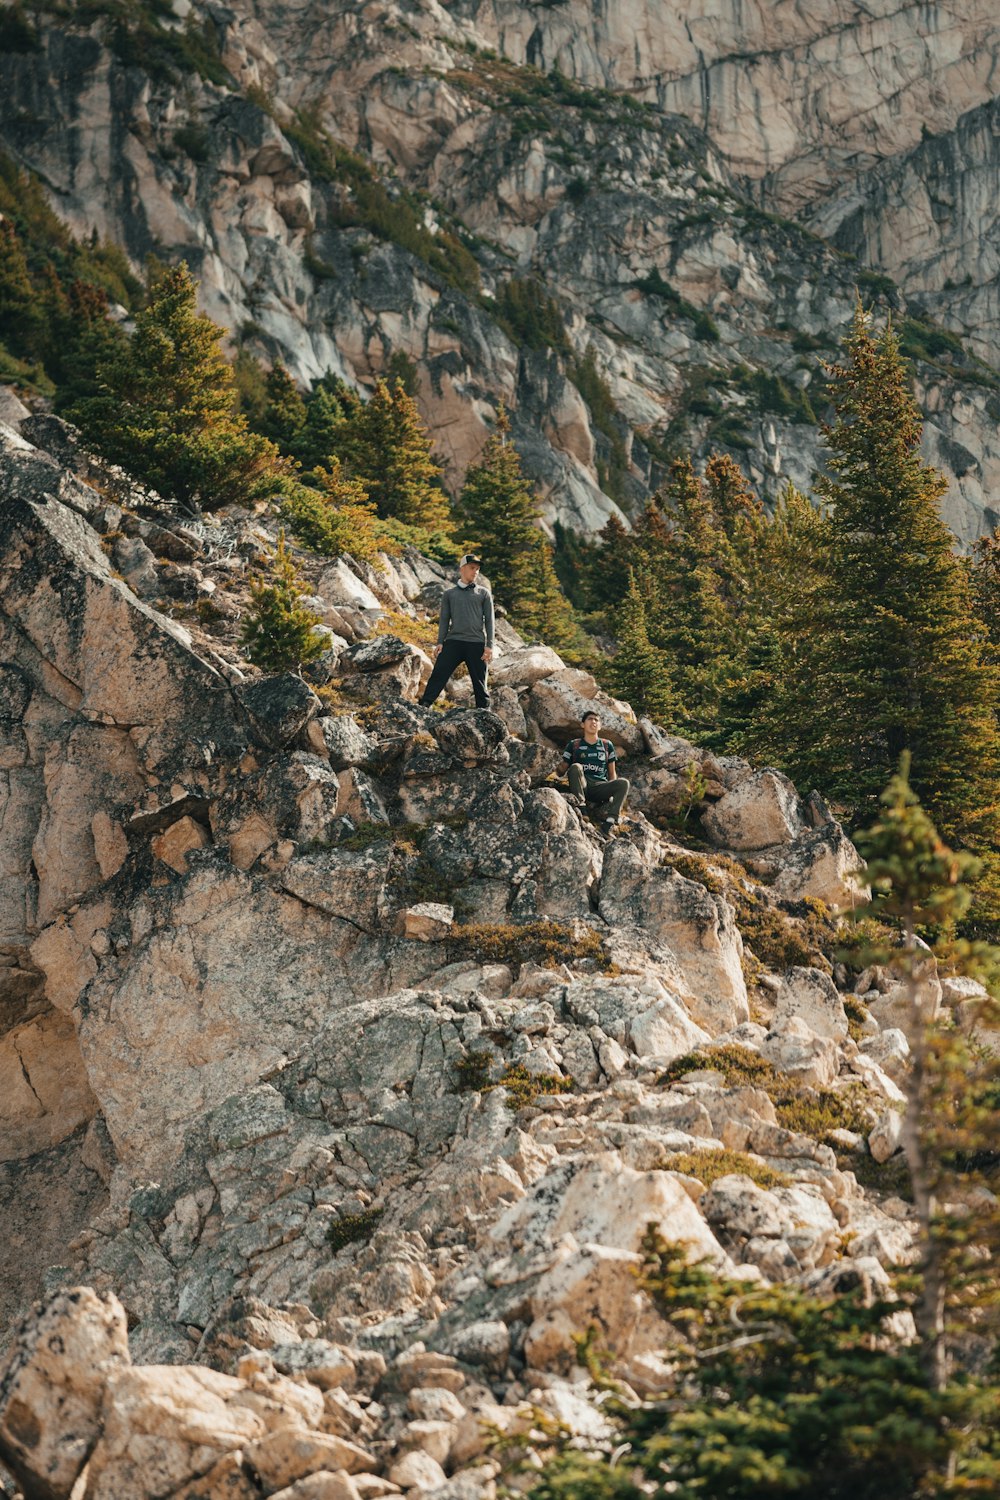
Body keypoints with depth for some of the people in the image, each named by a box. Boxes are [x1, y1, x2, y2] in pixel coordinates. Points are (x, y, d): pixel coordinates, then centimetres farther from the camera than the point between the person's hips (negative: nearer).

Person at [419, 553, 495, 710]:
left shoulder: (484, 593, 12)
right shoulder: (449, 594, 15)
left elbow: (489, 620, 7)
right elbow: (444, 619, 13)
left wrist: (489, 646, -2)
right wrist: (440, 642, 0)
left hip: (476, 644, 0)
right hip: (453, 642, 0)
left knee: (480, 684, 2)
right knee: (437, 676, -12)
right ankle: (423, 706, -16)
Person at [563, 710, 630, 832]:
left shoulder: (607, 745, 20)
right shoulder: (574, 745, 15)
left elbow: (612, 773, 21)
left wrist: (612, 793, 7)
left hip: (600, 787, 2)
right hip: (580, 786, -2)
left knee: (623, 783, -26)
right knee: (575, 767, -31)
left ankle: (610, 819, -39)